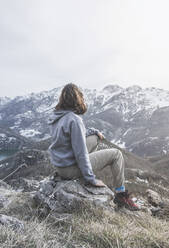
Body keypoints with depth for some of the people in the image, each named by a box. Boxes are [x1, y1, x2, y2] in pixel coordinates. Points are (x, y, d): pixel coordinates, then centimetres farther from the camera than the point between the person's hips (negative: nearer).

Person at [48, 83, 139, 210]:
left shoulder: (58, 116, 2)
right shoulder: (74, 119, -25)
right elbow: (80, 153, -24)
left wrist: (94, 131, 14)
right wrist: (91, 179, -14)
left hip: (60, 164, 9)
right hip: (70, 169, -8)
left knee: (95, 137, 21)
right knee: (116, 154, 0)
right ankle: (121, 194, 14)